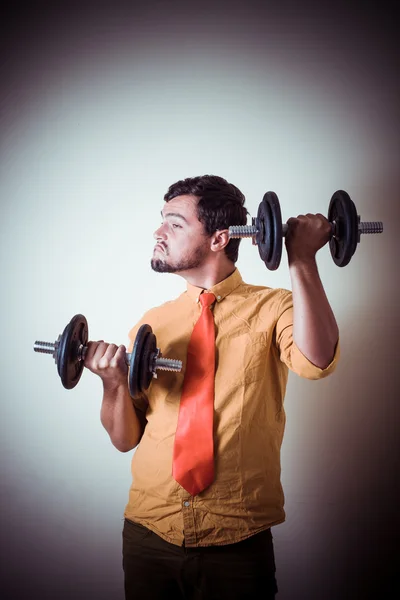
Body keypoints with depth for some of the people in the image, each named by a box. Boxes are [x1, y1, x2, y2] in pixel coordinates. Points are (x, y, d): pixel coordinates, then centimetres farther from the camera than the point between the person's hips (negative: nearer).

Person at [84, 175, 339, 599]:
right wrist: (114, 382, -12)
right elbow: (125, 439, 6)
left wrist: (301, 261, -28)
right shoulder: (152, 322, 6)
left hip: (236, 539, -3)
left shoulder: (272, 308, -4)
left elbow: (315, 362, -28)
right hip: (149, 530, 4)